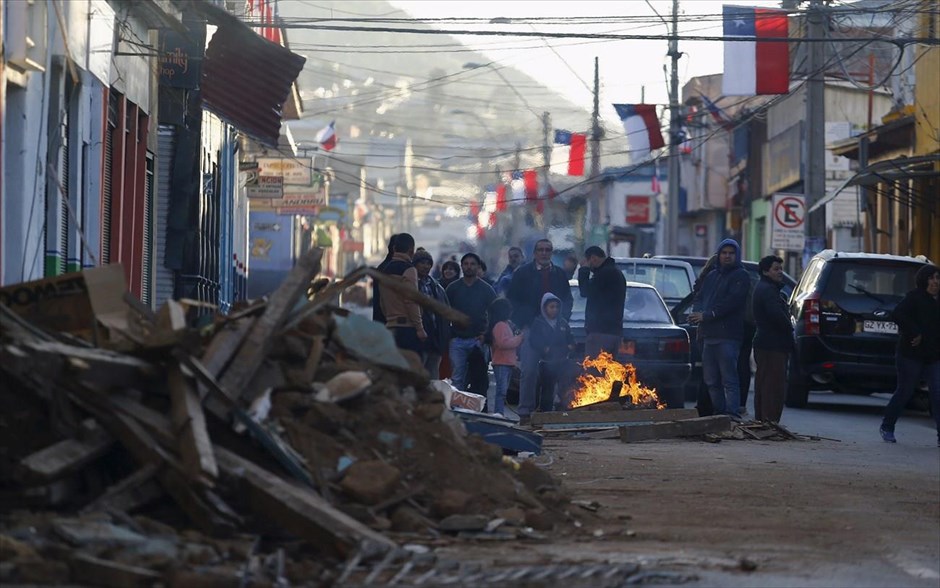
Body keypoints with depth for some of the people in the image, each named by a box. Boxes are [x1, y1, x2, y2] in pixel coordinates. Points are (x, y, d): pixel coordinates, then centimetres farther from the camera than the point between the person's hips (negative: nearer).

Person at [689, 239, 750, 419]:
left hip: (727, 336, -8)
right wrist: (698, 313, -4)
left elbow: (731, 301, -13)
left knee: (729, 379, -13)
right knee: (711, 380, 10)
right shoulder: (712, 276, 23)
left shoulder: (740, 276, -2)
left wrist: (707, 315, -15)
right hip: (709, 335, 8)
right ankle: (719, 412, 16)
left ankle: (732, 413, -17)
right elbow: (700, 297, 19)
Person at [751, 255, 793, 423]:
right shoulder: (767, 290, -14)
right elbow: (777, 315, -24)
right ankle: (770, 423, -14)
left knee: (763, 387, 15)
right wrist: (789, 328, -10)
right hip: (773, 346, -11)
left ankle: (761, 420, 20)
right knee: (774, 386, -12)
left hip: (763, 344, 11)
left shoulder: (762, 288, 21)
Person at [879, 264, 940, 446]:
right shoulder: (914, 297, -8)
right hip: (911, 355, -5)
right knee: (904, 392, 5)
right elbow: (899, 315, -22)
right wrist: (915, 334, -22)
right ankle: (887, 427, 23)